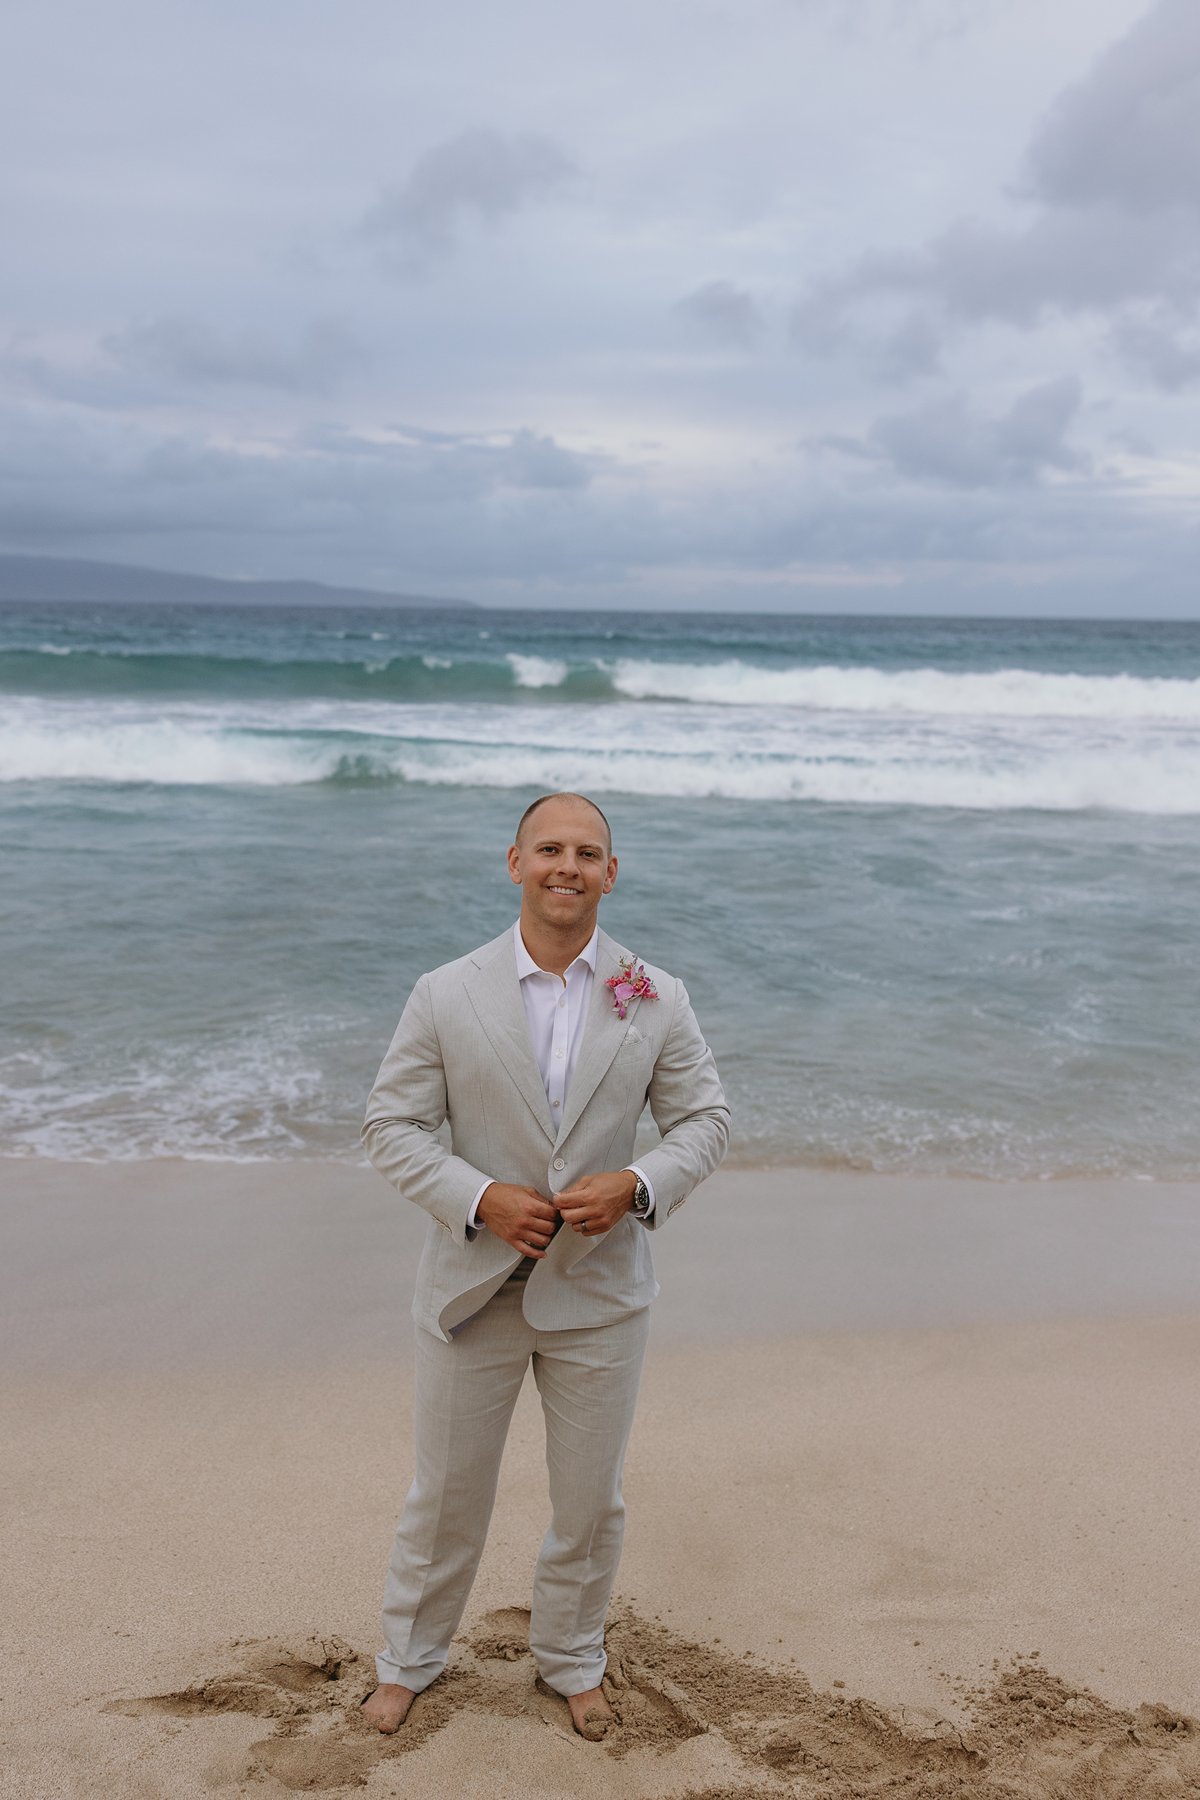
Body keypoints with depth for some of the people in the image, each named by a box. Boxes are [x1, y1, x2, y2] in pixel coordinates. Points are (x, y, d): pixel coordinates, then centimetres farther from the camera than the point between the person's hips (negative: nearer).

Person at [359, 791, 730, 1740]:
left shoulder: (656, 1000, -5)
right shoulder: (445, 996, -8)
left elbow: (705, 1118, 1)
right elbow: (392, 1125, -5)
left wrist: (638, 1184, -18)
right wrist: (481, 1198, -19)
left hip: (599, 1291, 1)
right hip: (473, 1285, -1)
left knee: (591, 1499, 16)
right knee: (446, 1492, 16)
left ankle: (572, 1660, 42)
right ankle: (410, 1657, 41)